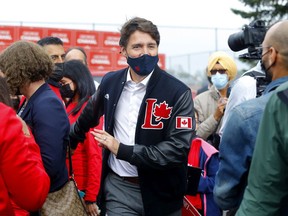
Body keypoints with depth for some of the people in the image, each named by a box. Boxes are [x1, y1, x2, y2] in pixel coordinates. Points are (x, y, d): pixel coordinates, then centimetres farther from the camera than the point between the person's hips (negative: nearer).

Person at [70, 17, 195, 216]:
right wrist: (70, 139, 36)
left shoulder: (178, 92, -13)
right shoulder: (110, 82, 1)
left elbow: (178, 149, -19)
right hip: (118, 187, 2)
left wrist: (122, 150, -19)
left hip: (160, 192, -2)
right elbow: (89, 115, 21)